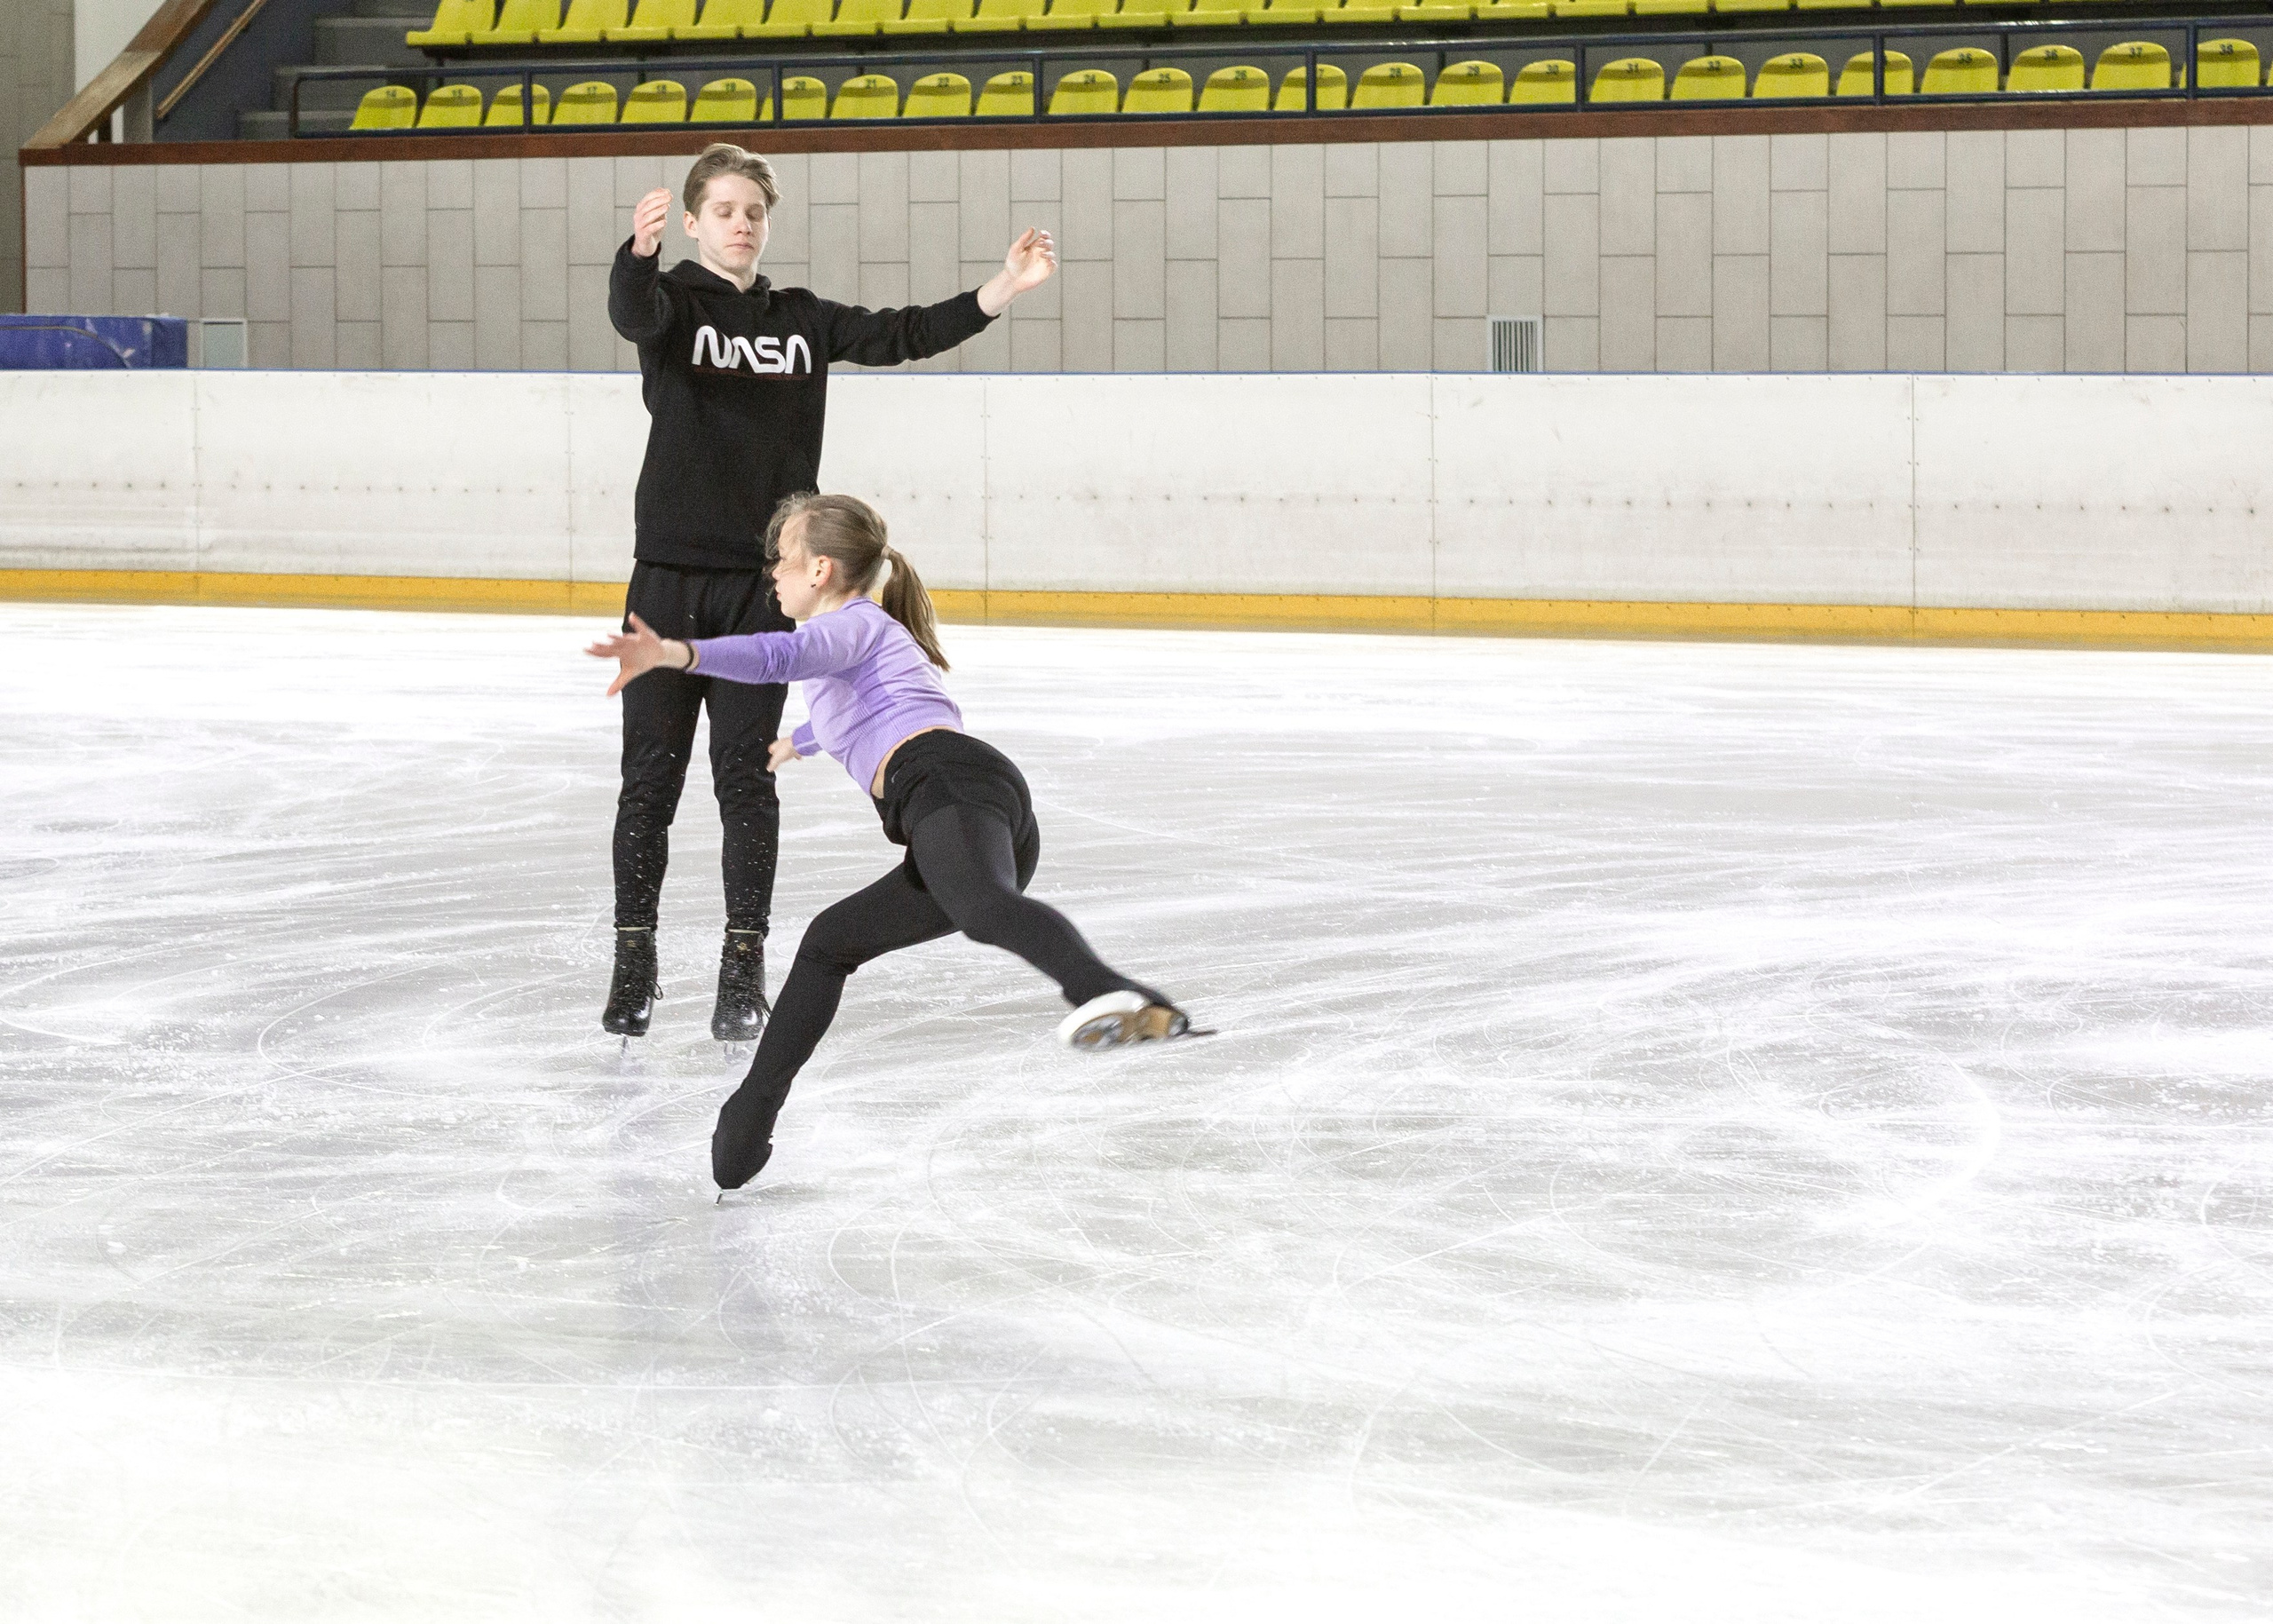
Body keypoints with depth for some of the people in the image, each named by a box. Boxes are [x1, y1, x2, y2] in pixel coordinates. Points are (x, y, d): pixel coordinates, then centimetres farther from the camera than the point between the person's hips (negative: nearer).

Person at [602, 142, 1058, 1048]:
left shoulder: (802, 320, 11)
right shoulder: (675, 303, -1)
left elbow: (900, 336, 4)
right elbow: (632, 314, -23)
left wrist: (1003, 291, -9)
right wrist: (638, 250, -46)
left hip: (761, 582, 2)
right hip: (670, 575, -2)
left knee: (746, 775, 2)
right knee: (651, 775, 1)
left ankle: (743, 967, 5)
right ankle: (633, 959, 10)